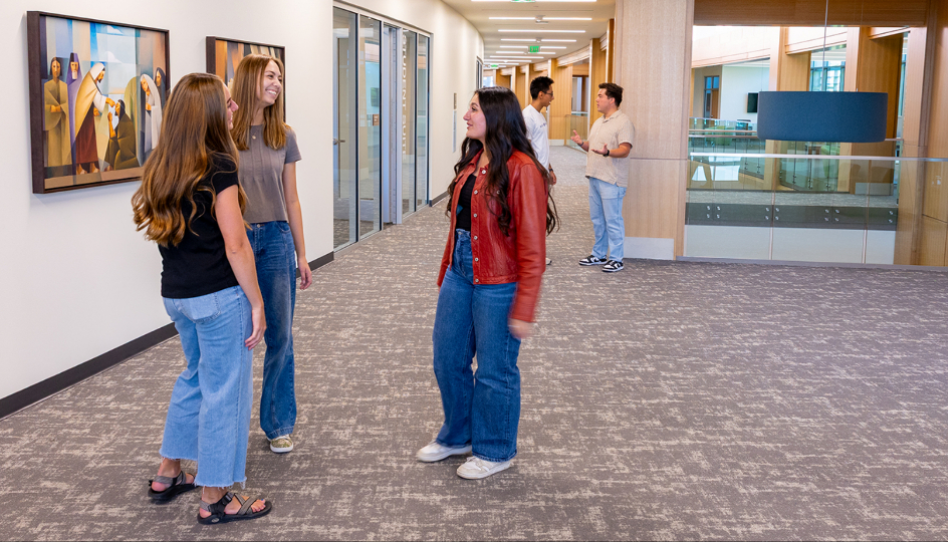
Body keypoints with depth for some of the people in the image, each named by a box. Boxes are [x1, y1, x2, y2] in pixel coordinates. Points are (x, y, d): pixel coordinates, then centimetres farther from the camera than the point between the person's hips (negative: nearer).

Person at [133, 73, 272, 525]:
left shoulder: (161, 165, 7)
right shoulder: (218, 167, -16)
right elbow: (235, 246, -17)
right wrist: (256, 302, -11)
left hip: (176, 294, 8)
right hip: (219, 295, -8)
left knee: (196, 376, 25)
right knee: (224, 390, 4)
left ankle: (168, 475, 35)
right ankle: (215, 500, 13)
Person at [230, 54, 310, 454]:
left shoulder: (284, 136, 6)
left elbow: (291, 199, 10)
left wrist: (301, 255, 10)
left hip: (276, 240, 3)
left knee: (280, 336, 6)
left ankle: (279, 424, 21)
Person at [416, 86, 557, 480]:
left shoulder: (521, 169, -16)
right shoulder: (472, 162, 10)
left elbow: (532, 247, -17)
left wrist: (524, 309, -18)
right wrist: (446, 273, 16)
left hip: (497, 283, -8)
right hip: (460, 273, 8)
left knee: (495, 369, 5)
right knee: (448, 358, 16)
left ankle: (494, 450, 25)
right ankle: (457, 436, 37)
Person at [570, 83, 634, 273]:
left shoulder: (623, 122, -11)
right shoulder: (598, 122, 18)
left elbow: (625, 150, -19)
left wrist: (607, 152, -37)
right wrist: (581, 143, 3)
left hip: (611, 180, -9)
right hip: (595, 177, 9)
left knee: (612, 220, -4)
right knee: (597, 219, 15)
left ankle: (616, 259, 2)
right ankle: (599, 255, 24)